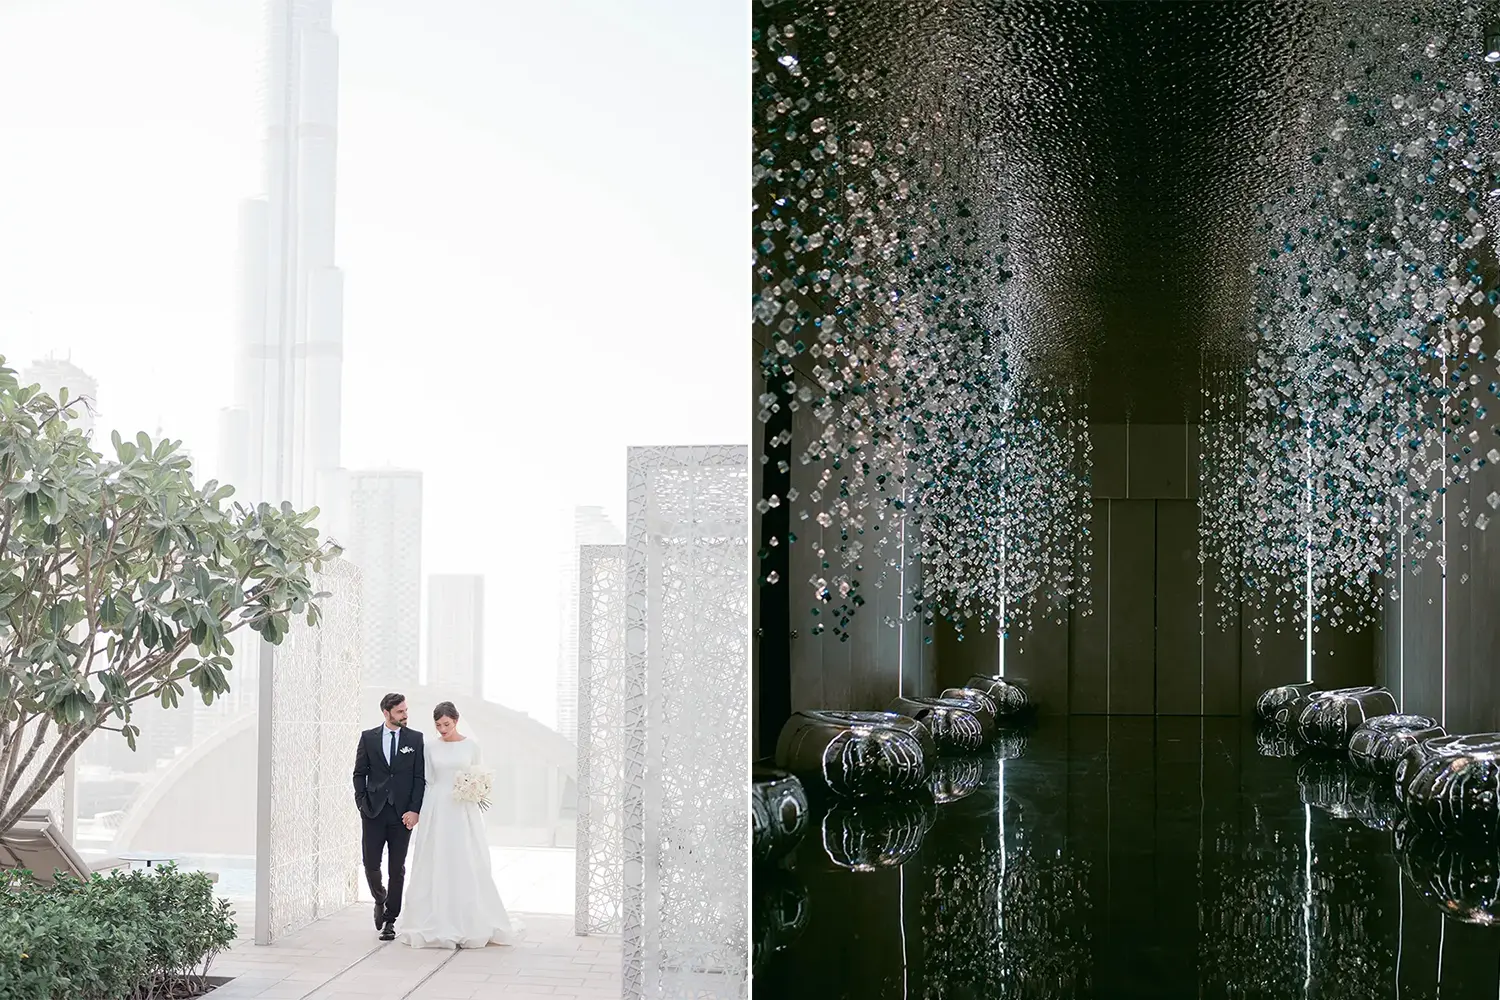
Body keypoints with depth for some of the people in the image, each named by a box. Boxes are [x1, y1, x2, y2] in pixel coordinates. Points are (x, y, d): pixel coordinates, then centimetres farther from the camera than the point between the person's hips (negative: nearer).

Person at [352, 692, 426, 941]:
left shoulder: (415, 739, 3)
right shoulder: (368, 737, 5)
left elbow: (420, 778, 1)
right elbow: (359, 773, 7)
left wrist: (415, 810, -7)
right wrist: (362, 804, -3)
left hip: (403, 813, 0)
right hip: (374, 811, 0)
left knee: (397, 869, 2)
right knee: (371, 864, -1)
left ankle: (390, 920, 10)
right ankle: (380, 900, 29)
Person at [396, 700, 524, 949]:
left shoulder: (471, 745, 2)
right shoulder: (432, 748, 6)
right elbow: (430, 780, 10)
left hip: (464, 812, -1)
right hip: (438, 811, 1)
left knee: (466, 867, -1)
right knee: (438, 866, 0)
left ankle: (471, 924, 8)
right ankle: (440, 925, 6)